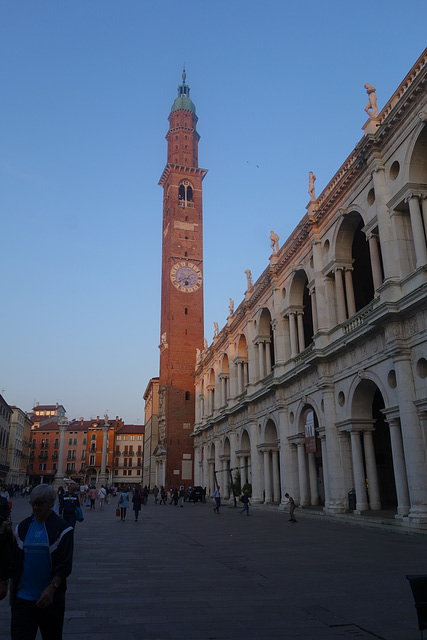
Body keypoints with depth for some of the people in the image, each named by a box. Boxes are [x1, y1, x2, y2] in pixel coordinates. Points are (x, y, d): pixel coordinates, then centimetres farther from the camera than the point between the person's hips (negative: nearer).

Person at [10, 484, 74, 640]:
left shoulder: (63, 529, -7)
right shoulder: (22, 527, 6)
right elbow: (15, 563, 14)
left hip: (51, 598, -3)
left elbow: (65, 565, -11)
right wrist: (12, 591, 12)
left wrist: (51, 588, -23)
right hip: (22, 597, 3)